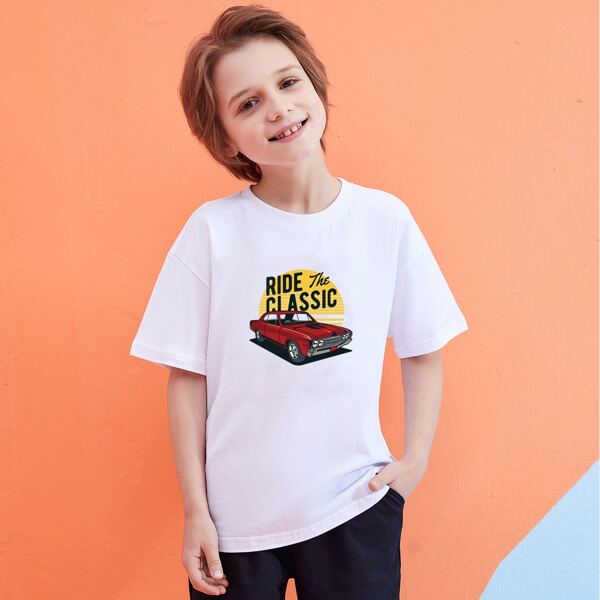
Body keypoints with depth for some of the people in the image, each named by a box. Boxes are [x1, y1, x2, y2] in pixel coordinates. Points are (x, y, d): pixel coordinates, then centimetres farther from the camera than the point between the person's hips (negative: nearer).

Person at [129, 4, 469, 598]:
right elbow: (187, 376, -5)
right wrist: (194, 511, -3)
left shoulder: (386, 219, -6)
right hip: (235, 517, 0)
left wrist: (415, 459, -5)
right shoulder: (212, 230, -9)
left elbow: (422, 351, 3)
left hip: (357, 508, 1)